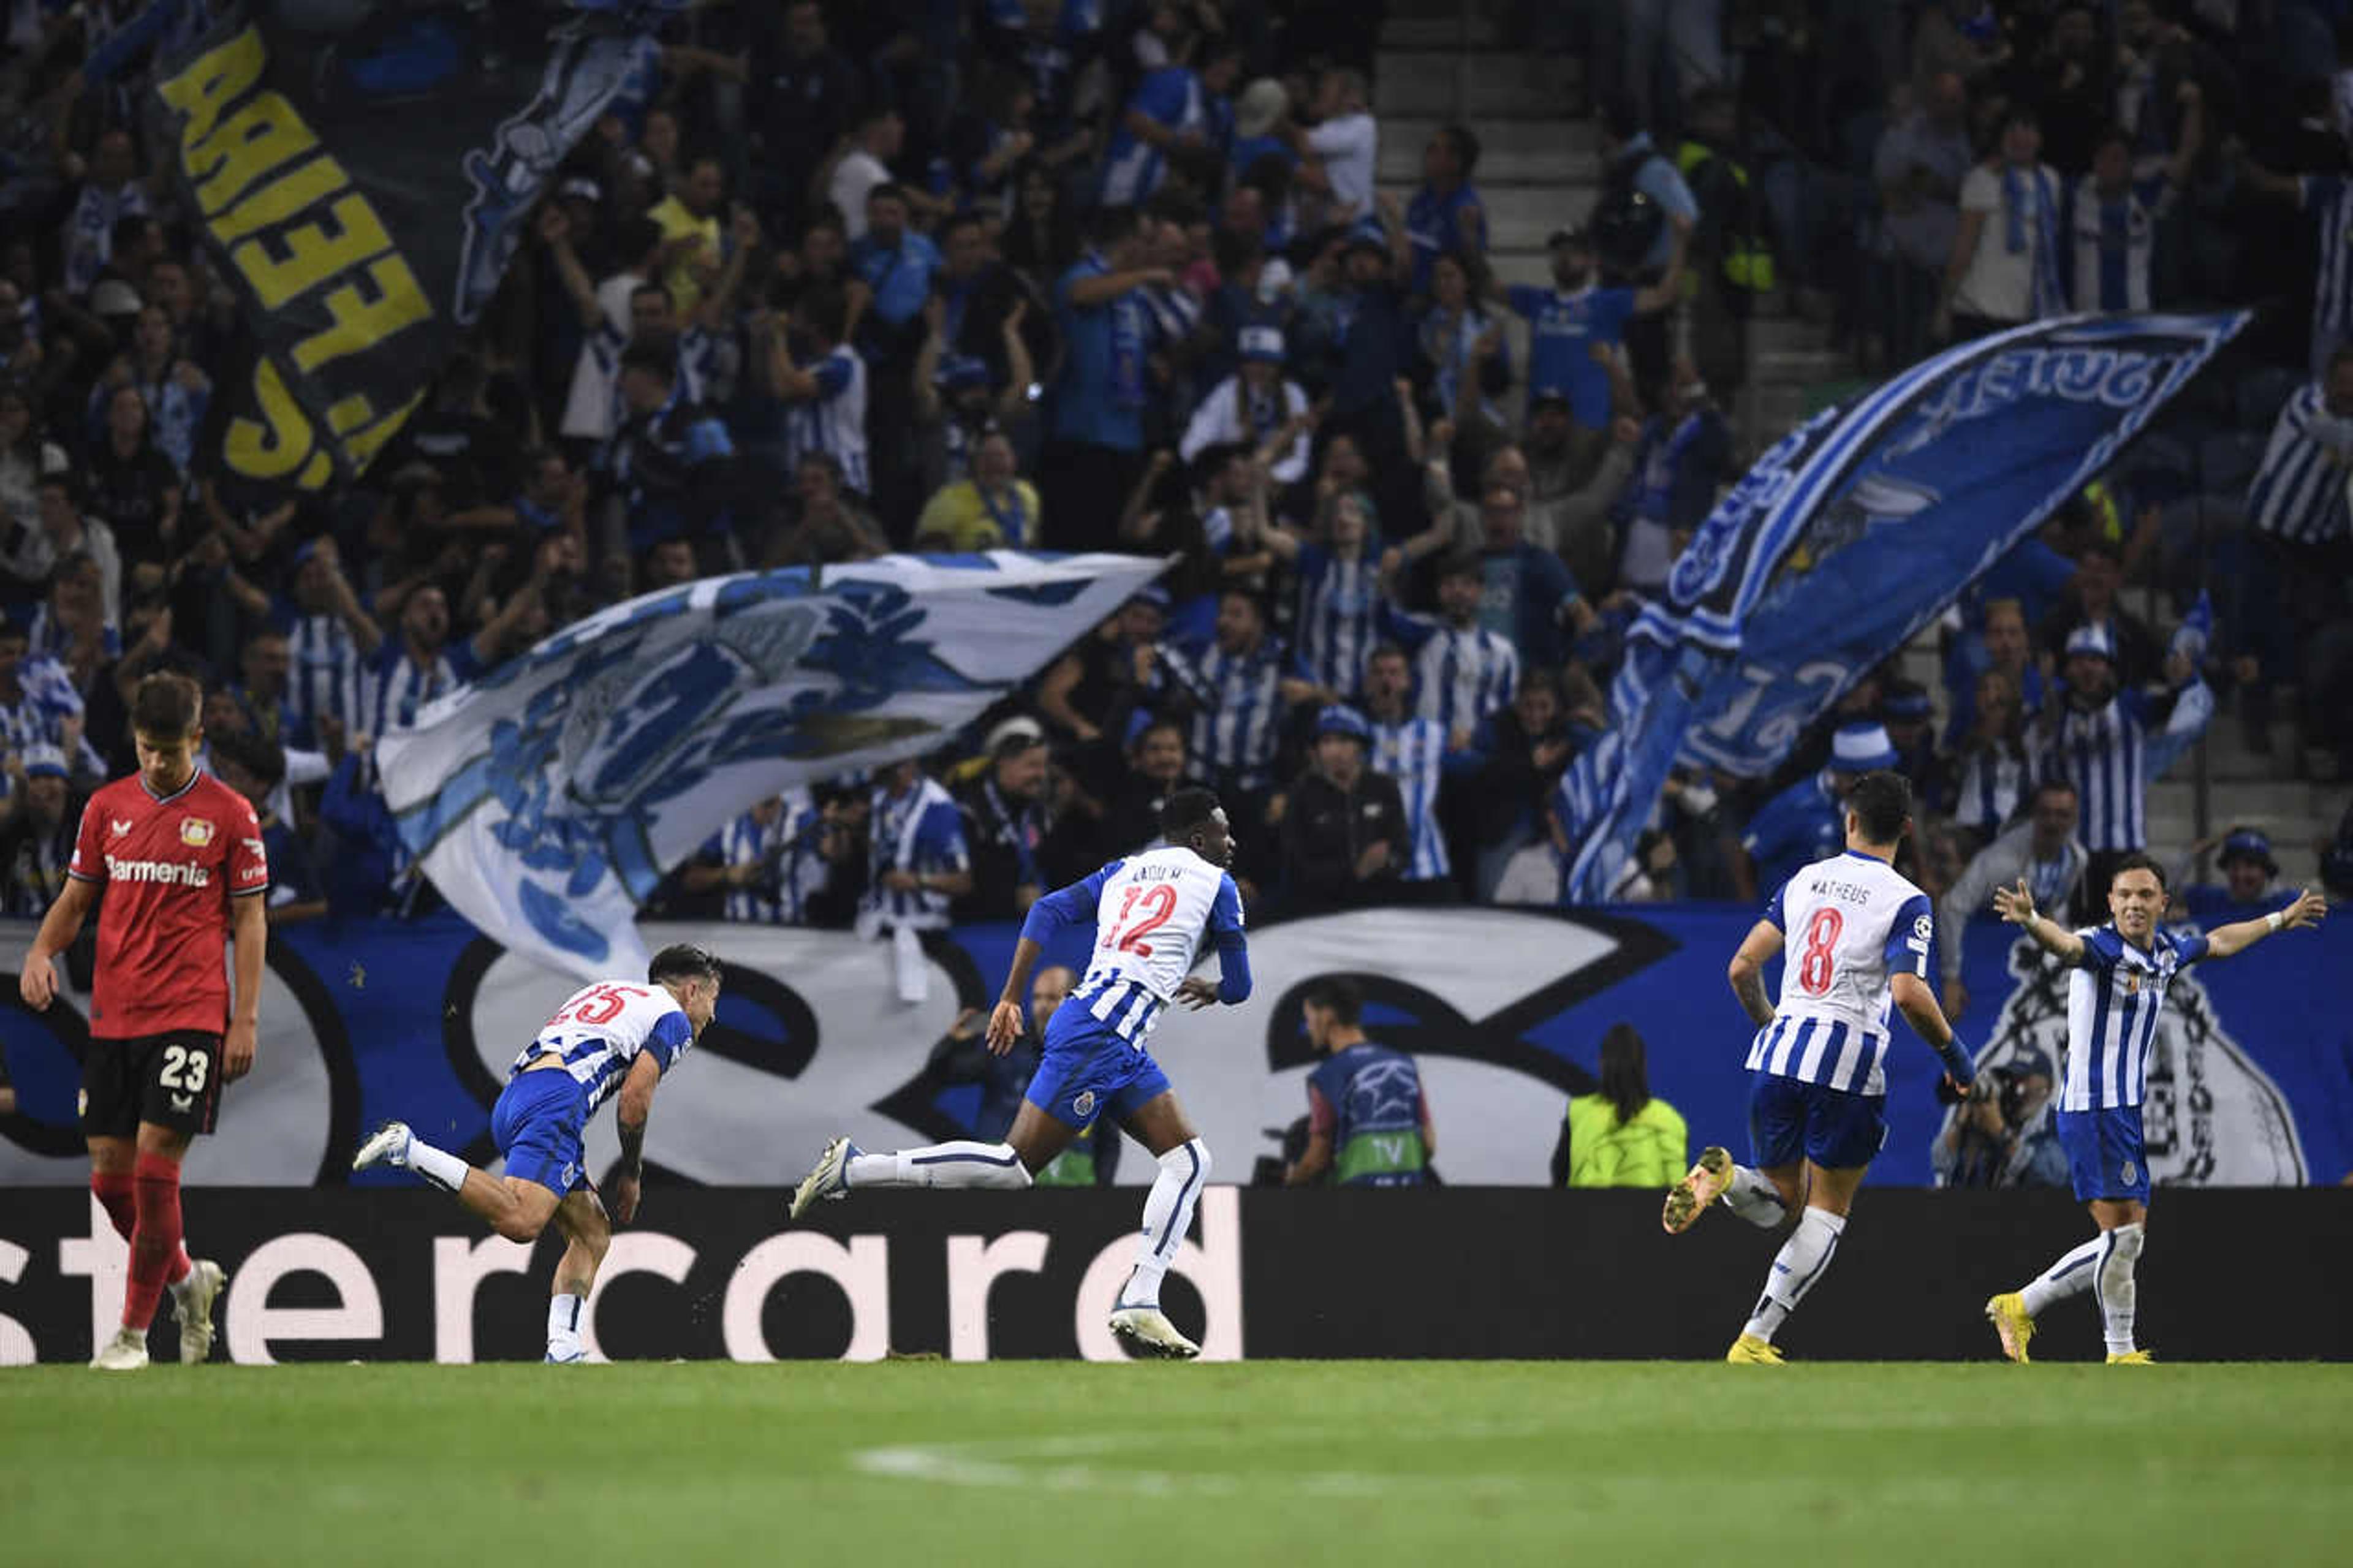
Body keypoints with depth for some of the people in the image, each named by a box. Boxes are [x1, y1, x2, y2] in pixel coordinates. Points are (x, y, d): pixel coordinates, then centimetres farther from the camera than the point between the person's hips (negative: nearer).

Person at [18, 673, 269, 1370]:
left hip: (191, 1017, -4)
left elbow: (250, 921, 1)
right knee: (110, 1177, 3)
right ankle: (188, 1280, 29)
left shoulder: (229, 814, -1)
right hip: (113, 1017, 4)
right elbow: (76, 898, 15)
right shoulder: (107, 808, 9)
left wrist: (246, 1019, -5)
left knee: (155, 1166, -12)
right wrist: (42, 952, -5)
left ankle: (133, 1332, -2)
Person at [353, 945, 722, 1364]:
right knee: (520, 1222, -27)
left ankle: (563, 1349, -1)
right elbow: (634, 1101, -3)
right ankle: (408, 1149, -26)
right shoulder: (673, 1019, 9)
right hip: (555, 1099, -9)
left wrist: (580, 1174, 31)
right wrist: (631, 1175, 12)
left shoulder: (603, 994, 36)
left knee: (594, 1234, 13)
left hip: (510, 1101, 10)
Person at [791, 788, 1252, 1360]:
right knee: (1014, 1167, -11)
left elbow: (1048, 911, 13)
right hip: (1100, 1033, -9)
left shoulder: (1126, 870, 23)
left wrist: (1010, 1000, 10)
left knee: (1189, 1159, 8)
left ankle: (1138, 1305, 0)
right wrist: (1210, 988, 35)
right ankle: (853, 1168, -11)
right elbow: (1238, 987, 11)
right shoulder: (1217, 884, 4)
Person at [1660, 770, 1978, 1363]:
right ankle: (1756, 1341, -1)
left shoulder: (1804, 881, 10)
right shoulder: (1907, 902, -5)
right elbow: (1909, 994, -18)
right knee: (1827, 1213, 10)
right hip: (1849, 1059, -4)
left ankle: (1722, 1177, -16)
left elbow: (1743, 967, 8)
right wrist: (1954, 1053, -2)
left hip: (1780, 1049, 4)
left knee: (1782, 1199, 19)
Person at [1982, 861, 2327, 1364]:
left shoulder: (2165, 952, 13)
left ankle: (2019, 1307, 17)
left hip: (2129, 1113, 9)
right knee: (2123, 1233, -10)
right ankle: (2122, 1353, -1)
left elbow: (2218, 942, 33)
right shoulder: (2102, 947, -12)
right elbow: (2065, 944, -36)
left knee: (2125, 1239, 8)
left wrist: (2280, 920, 46)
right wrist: (2031, 921, -59)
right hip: (2095, 1110, -9)